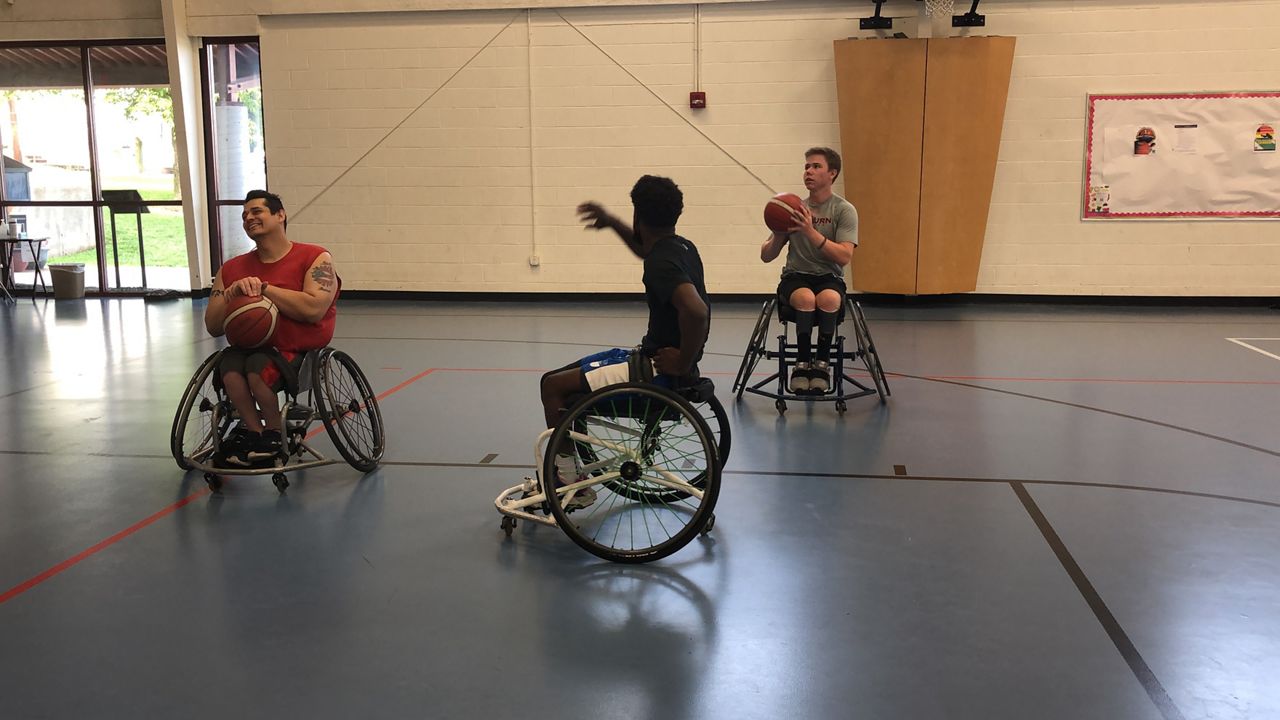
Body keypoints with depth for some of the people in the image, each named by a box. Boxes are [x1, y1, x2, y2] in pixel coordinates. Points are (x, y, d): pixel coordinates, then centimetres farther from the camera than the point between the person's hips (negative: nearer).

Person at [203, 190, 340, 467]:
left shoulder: (315, 258, -3)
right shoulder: (232, 269, 12)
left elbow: (313, 309, -20)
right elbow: (214, 327, 10)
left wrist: (263, 288, -15)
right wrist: (231, 293, -9)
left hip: (301, 352, -4)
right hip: (252, 348, 4)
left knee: (258, 365, -32)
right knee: (229, 364, -29)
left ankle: (275, 433, -4)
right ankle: (257, 435, -9)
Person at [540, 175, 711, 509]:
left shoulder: (662, 262, -22)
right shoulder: (679, 247, 8)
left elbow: (696, 310, -40)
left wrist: (683, 362, -26)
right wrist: (612, 222, 28)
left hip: (661, 370, -10)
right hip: (650, 356, 10)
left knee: (554, 386, -9)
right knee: (559, 378, 16)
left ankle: (572, 484, 2)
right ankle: (568, 473, 22)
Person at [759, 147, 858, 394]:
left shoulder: (844, 210, 0)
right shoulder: (794, 209, 9)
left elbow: (844, 257, -15)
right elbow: (766, 256, 9)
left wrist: (811, 232, -22)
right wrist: (779, 234, -12)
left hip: (829, 278, -1)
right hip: (795, 277, 1)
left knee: (828, 299, -36)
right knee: (806, 298, -34)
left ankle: (822, 363, -19)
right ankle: (802, 363, -21)